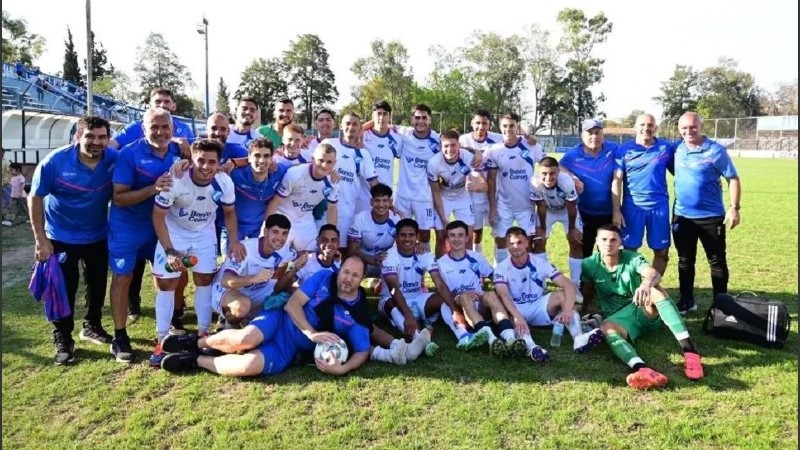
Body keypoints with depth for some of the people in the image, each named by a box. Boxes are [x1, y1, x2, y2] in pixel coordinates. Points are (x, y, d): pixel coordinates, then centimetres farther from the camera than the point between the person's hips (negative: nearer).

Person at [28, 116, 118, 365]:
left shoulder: (115, 159, -17)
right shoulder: (55, 161, -21)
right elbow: (35, 198, -12)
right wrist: (40, 239, -14)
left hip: (98, 236, 3)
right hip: (61, 237, -3)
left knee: (98, 284, 16)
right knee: (64, 288, 2)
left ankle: (92, 326, 37)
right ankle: (63, 339, 18)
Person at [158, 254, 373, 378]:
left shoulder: (358, 316, -3)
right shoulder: (324, 277, -1)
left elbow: (362, 351, -2)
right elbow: (293, 303, -5)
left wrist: (342, 368, -22)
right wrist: (311, 333, -18)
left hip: (289, 349, 0)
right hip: (280, 320, 1)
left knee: (250, 365, -29)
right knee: (245, 339, -33)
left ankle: (195, 360, -4)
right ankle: (197, 342, -2)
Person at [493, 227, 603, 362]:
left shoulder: (540, 263, -8)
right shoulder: (501, 268, -11)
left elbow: (569, 286, -17)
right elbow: (503, 296, -28)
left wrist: (567, 309, -37)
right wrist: (517, 316, -47)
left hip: (538, 307, 2)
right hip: (515, 310, -2)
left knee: (561, 295, -25)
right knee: (504, 309, -36)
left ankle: (578, 338, -43)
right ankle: (530, 346, -60)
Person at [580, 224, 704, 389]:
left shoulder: (633, 258, -8)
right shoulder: (589, 265, -2)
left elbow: (654, 274, -31)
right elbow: (588, 292, 16)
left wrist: (646, 284, -53)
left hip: (646, 312, 0)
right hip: (619, 318, 1)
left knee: (654, 289, -34)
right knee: (606, 327, -37)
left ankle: (689, 350, -44)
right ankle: (641, 369, -66)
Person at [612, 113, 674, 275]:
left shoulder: (666, 148, 3)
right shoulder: (624, 149, 0)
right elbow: (617, 181, -2)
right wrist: (616, 211, -7)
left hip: (659, 206, 1)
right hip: (632, 207, -1)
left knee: (662, 251, 7)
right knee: (630, 250, 5)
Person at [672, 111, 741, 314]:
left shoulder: (716, 151, -9)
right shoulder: (677, 150, 2)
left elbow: (733, 179, -7)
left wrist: (734, 207, -14)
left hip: (711, 217, -4)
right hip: (682, 216, 4)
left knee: (717, 262, 7)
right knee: (685, 261, 13)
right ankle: (687, 301, 26)